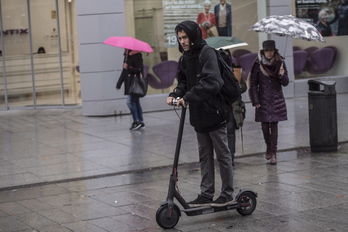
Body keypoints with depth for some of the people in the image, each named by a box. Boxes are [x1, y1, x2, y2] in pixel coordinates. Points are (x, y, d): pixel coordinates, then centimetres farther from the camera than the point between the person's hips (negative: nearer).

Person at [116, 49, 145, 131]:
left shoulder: (136, 55, -12)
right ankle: (141, 121, 17)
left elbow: (139, 69, -16)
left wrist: (129, 68, -25)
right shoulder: (127, 55, 14)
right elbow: (124, 71, 18)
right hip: (129, 83, 9)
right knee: (135, 102, 12)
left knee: (130, 101, -13)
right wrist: (119, 83, 17)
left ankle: (136, 121, -9)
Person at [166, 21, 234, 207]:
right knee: (205, 155, 13)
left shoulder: (207, 54, -16)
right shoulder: (185, 58, 10)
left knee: (222, 154, 3)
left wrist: (188, 97, -27)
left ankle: (227, 194, 13)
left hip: (214, 113, -8)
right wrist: (175, 94, -1)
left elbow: (212, 83, -27)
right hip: (198, 115, 8)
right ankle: (206, 194, 20)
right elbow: (184, 82, 19)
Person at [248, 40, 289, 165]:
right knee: (264, 126, 4)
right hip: (263, 100, 0)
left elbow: (285, 83, 4)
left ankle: (273, 152, 0)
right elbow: (253, 84, 0)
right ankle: (269, 147, 29)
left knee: (274, 125, -3)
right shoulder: (258, 64, -4)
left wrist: (282, 76, -18)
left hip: (276, 100, 0)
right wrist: (255, 101, -5)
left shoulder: (280, 63, 0)